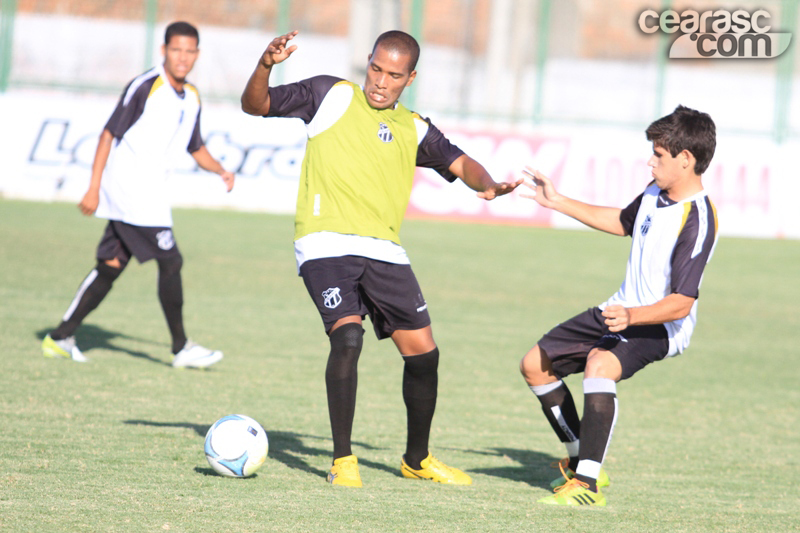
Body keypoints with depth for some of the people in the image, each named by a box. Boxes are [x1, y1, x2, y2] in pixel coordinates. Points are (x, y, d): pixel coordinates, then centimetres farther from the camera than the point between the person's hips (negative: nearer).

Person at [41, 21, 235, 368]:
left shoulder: (192, 99, 12)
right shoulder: (145, 88, -13)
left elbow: (196, 148, 25)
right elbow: (110, 134, -12)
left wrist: (220, 171, 5)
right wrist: (94, 188, -15)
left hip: (150, 194, 8)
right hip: (129, 190, -8)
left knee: (111, 267, 10)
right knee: (170, 261, -9)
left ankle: (61, 337, 16)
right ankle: (181, 349, -1)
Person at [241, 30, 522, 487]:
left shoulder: (413, 129, 15)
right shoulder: (332, 96, 4)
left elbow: (459, 163, 16)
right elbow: (255, 105, 2)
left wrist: (488, 185, -7)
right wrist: (266, 66, -19)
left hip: (383, 250, 5)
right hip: (326, 243, -5)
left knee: (423, 350, 4)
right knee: (347, 334, -25)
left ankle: (417, 459, 26)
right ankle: (343, 460, -13)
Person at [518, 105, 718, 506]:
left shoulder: (697, 221, -26)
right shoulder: (656, 191, 1)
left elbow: (681, 304, -30)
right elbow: (622, 222, 24)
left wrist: (632, 317, -44)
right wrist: (558, 203, 24)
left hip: (660, 327, -10)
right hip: (622, 313, 10)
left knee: (599, 364, -38)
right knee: (535, 365, 11)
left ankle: (588, 483, -36)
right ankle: (580, 460, 24)